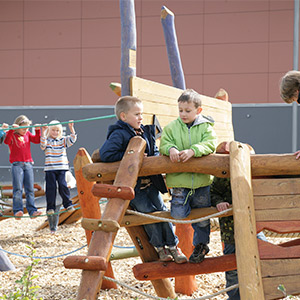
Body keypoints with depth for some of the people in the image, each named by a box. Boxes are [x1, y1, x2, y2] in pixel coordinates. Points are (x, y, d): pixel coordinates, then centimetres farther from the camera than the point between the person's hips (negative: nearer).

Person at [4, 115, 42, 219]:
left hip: (28, 164, 5)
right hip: (17, 164, -5)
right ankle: (17, 210, -14)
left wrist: (37, 130, 0)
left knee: (30, 189, 0)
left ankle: (32, 211, -3)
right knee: (18, 189, -11)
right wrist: (12, 130, -26)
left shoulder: (27, 134, 17)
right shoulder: (12, 135, 3)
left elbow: (37, 140, 12)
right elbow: (6, 141, -16)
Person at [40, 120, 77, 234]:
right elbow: (43, 144, -17)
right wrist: (43, 132, -26)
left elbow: (72, 140, -4)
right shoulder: (46, 141, 5)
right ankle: (50, 207, 4)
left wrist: (71, 128, -14)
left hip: (61, 168, 1)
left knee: (63, 186, -7)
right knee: (51, 188, -2)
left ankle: (68, 204, 5)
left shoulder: (63, 140, 11)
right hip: (50, 169, -1)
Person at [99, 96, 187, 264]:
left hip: (150, 182, 7)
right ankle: (159, 247, 5)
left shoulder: (146, 132, 11)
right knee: (149, 212, -12)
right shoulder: (118, 135, -13)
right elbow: (105, 155, -23)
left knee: (162, 210, 2)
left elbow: (155, 152, 23)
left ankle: (172, 246, 13)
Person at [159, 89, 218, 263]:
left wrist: (192, 151, -28)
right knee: (178, 213, -13)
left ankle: (201, 245, 31)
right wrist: (171, 149, -23)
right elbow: (164, 144, 0)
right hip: (179, 179, 1)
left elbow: (210, 144, -13)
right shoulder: (172, 127, 4)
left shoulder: (205, 127, 0)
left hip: (202, 179, 0)